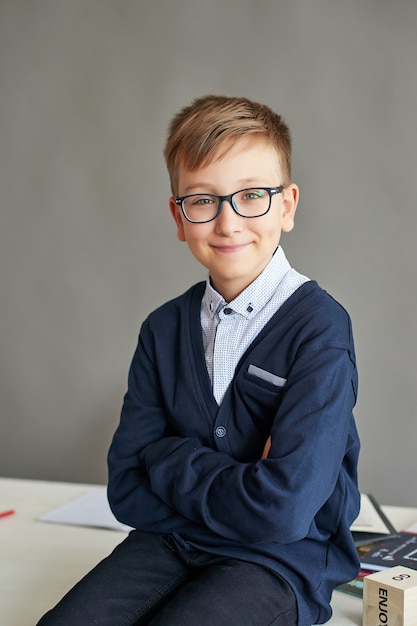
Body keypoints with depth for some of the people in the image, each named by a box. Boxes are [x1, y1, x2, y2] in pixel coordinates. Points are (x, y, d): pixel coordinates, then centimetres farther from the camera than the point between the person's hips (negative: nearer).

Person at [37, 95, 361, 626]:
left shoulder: (319, 328, -14)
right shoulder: (165, 329, 4)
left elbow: (283, 511, -23)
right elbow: (127, 492, 0)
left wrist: (168, 459, -9)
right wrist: (231, 493, -14)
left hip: (281, 562, -3)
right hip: (171, 544, 4)